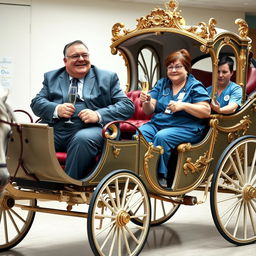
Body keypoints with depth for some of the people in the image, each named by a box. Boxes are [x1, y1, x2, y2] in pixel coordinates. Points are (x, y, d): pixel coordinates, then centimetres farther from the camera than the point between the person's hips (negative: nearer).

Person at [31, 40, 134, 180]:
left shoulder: (107, 78, 14)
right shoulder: (52, 77, 22)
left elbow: (128, 106, 5)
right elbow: (36, 103, 13)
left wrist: (99, 115, -12)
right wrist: (56, 109, -10)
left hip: (91, 129, -2)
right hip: (56, 130, 2)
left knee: (83, 138, -37)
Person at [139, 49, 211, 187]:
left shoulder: (195, 86, 4)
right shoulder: (161, 84, 19)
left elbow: (206, 112, -7)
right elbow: (149, 111, 13)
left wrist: (183, 106, -18)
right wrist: (147, 102, -10)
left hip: (185, 128, -4)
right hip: (157, 123, 4)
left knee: (161, 137, -35)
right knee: (139, 133, -28)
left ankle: (161, 176, -28)